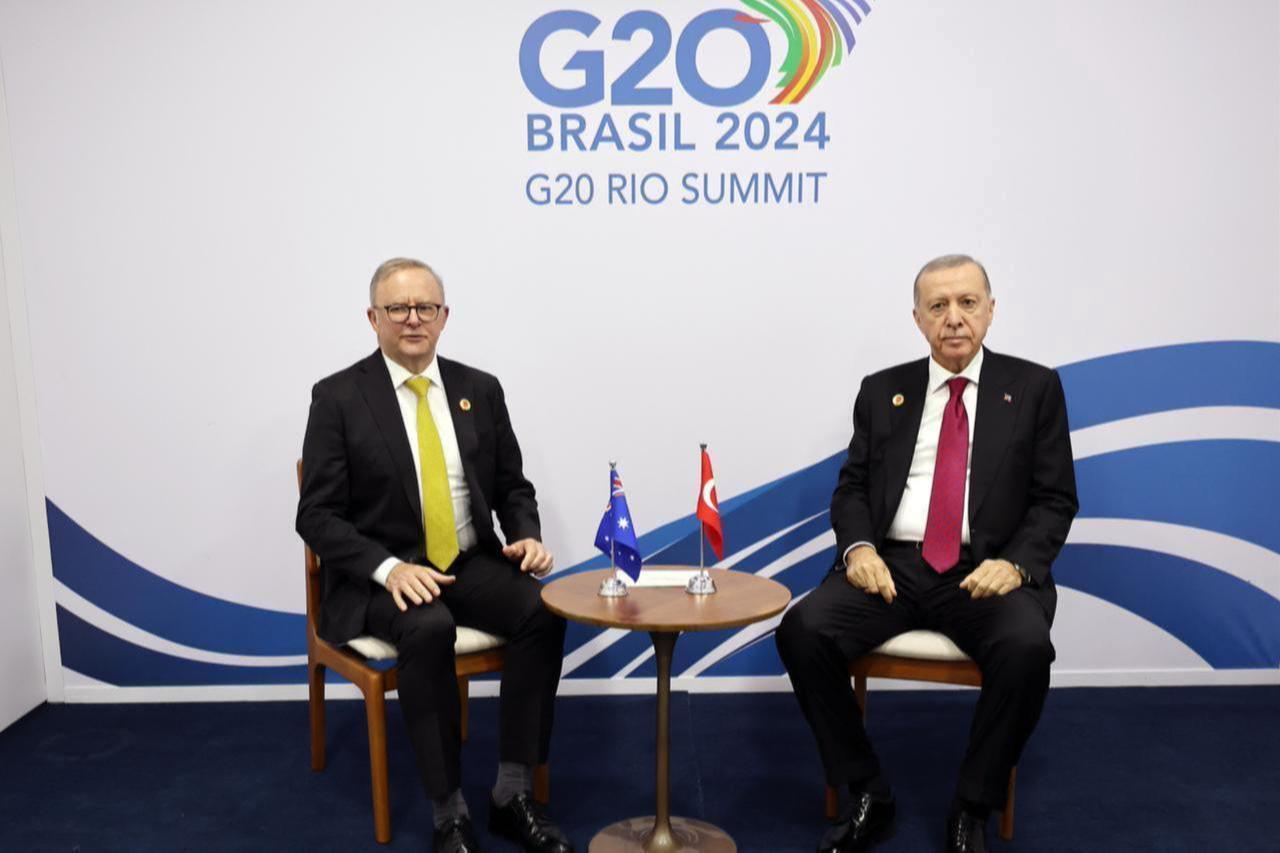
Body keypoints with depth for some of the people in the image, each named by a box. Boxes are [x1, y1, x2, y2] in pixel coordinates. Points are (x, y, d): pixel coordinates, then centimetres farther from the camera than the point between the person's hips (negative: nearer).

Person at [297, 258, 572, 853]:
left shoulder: (480, 390, 6)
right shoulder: (338, 397, -5)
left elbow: (512, 488, 13)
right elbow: (317, 516, -8)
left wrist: (526, 536, -9)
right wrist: (389, 568, -24)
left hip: (471, 563, 4)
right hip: (378, 575, -3)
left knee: (542, 611, -24)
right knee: (428, 628, -35)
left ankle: (512, 795, -11)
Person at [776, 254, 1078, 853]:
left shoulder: (1033, 388, 8)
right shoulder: (882, 390, 13)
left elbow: (1055, 500, 4)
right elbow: (852, 486, 11)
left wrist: (1015, 562, -15)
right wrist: (858, 547, -10)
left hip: (985, 571, -1)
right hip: (891, 566, 2)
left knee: (1026, 647, -33)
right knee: (802, 631, -23)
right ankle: (867, 794, -3)